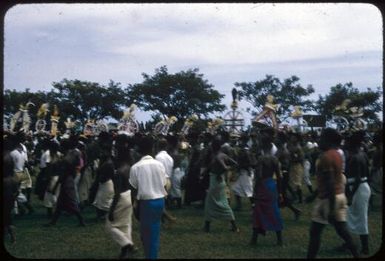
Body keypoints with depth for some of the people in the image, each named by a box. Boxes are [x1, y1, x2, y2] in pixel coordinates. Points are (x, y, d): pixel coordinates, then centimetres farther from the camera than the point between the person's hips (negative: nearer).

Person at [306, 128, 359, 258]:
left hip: (328, 198, -9)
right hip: (340, 196, 9)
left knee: (314, 232, 2)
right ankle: (356, 255, 13)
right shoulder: (337, 154, 11)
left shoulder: (325, 156, -18)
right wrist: (314, 193, 25)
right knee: (342, 230, 12)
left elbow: (330, 183, -23)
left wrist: (331, 209, -24)